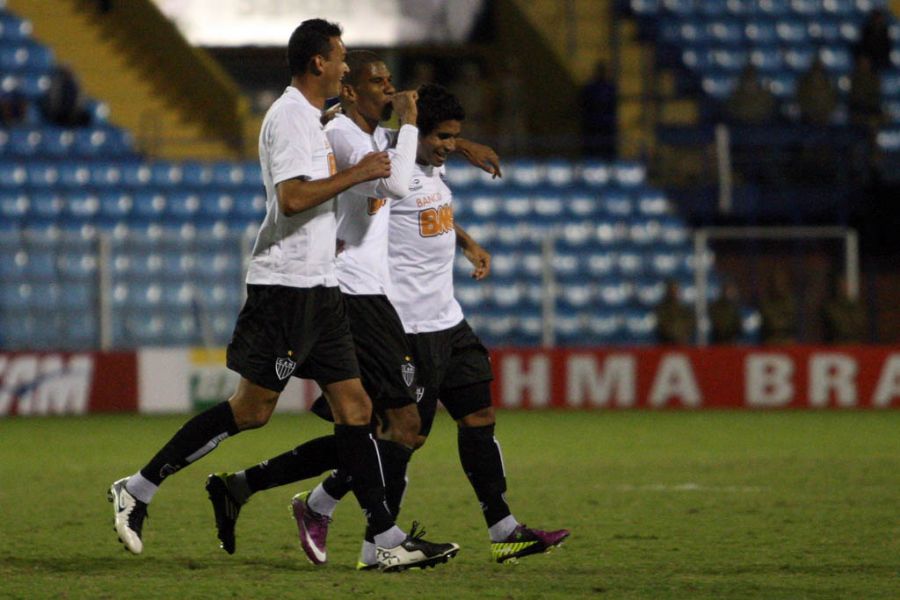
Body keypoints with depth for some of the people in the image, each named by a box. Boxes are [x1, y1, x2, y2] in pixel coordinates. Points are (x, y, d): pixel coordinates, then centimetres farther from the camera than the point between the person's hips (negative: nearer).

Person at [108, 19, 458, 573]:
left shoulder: (311, 117, 18)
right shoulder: (289, 117, -13)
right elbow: (292, 199, -24)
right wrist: (355, 174, -17)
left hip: (318, 287, 10)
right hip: (286, 283, -10)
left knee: (355, 407, 4)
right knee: (252, 408, -7)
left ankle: (389, 541, 3)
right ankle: (139, 489, 1)